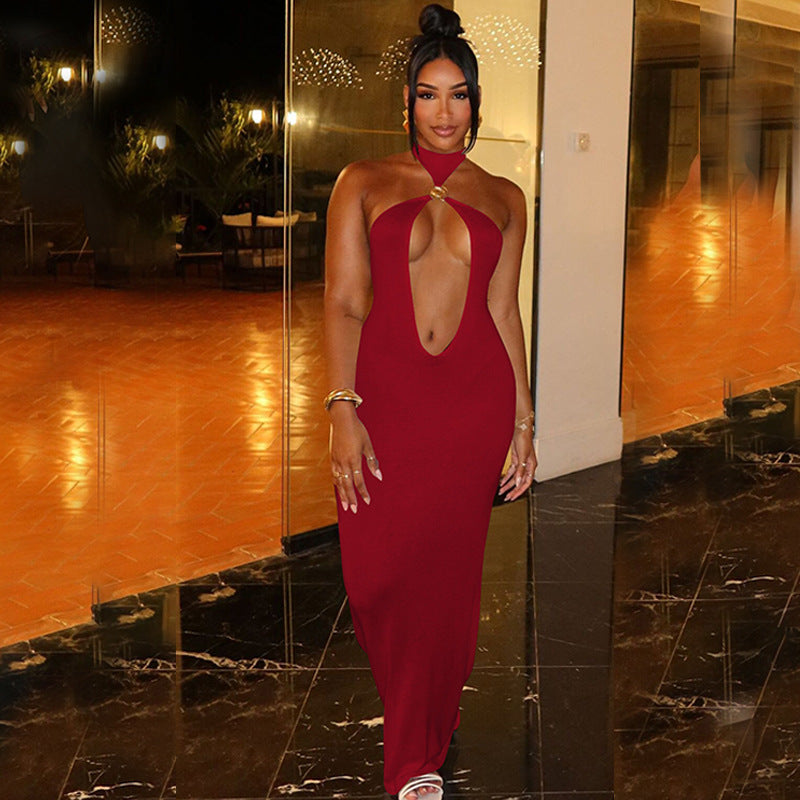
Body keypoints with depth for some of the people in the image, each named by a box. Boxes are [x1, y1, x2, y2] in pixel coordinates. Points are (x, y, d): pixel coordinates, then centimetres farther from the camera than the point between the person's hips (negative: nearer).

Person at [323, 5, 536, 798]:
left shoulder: (502, 197, 12)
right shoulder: (364, 183, 6)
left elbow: (504, 310, 12)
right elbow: (343, 302, -1)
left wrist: (523, 425, 8)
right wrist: (342, 411, -12)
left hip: (474, 403, 1)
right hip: (384, 395, -1)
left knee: (447, 579, 5)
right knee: (378, 576, -3)